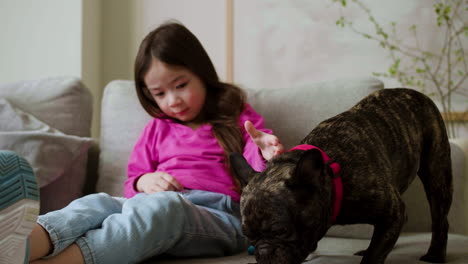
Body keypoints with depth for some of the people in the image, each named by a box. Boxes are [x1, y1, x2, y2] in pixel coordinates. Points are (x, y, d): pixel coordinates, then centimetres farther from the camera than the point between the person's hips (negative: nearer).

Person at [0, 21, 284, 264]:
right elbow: (133, 182, 29)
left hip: (219, 215, -4)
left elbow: (254, 176, 9)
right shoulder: (157, 129, 28)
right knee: (100, 202, -28)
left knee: (161, 206, -38)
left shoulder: (236, 116, 17)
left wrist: (264, 155, -16)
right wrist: (143, 182, 3)